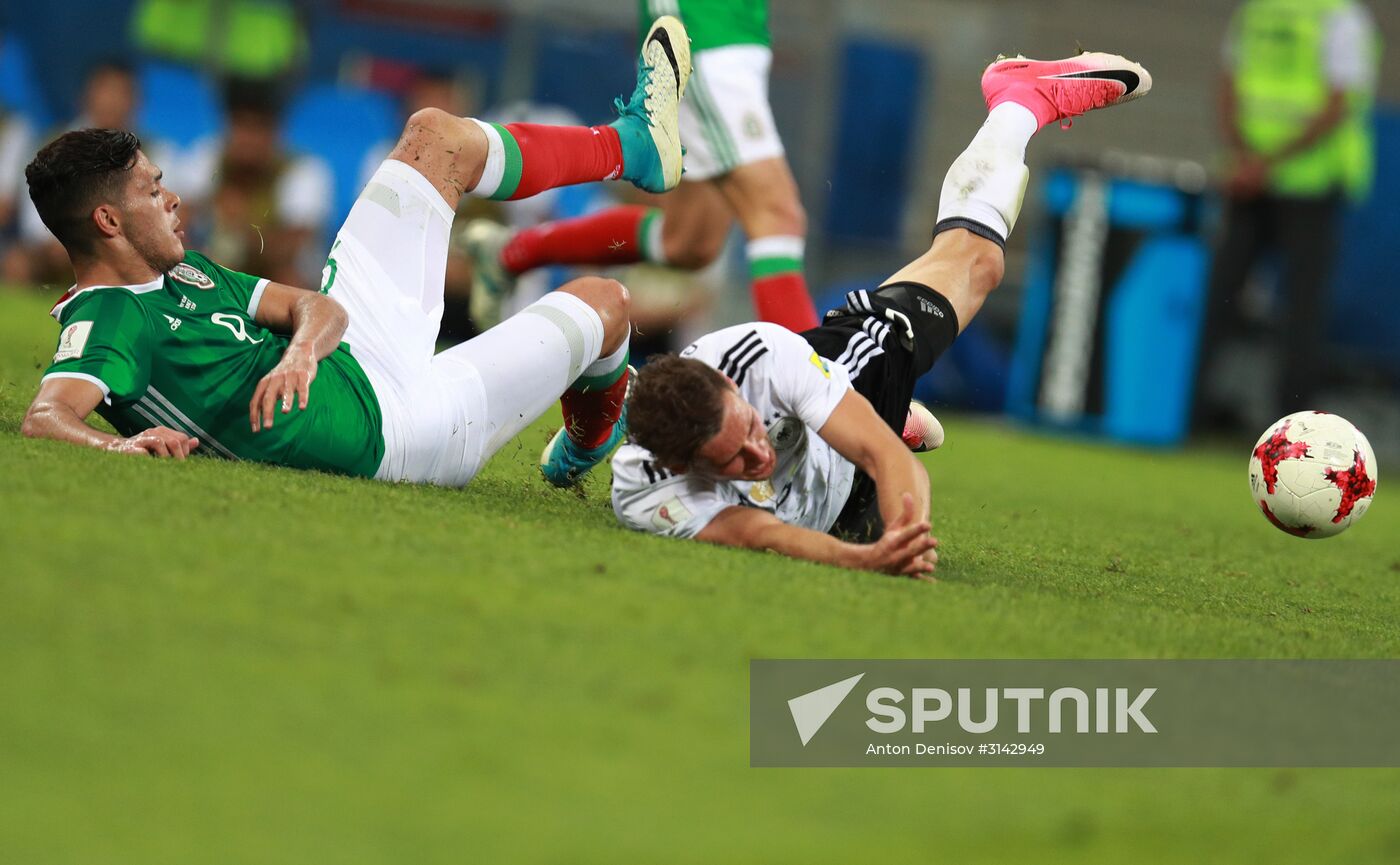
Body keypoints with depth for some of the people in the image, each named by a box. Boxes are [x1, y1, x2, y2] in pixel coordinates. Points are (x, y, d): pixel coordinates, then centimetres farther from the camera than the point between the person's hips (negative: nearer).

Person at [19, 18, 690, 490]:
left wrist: (301, 349, -30)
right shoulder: (105, 322, -28)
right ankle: (592, 433, 44)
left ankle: (631, 145, 37)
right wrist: (120, 443, -66)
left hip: (353, 352, 9)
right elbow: (45, 417, -45)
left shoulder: (179, 272, 0)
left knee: (438, 135, 12)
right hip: (390, 425, -9)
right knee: (602, 301, 8)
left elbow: (317, 307, -6)